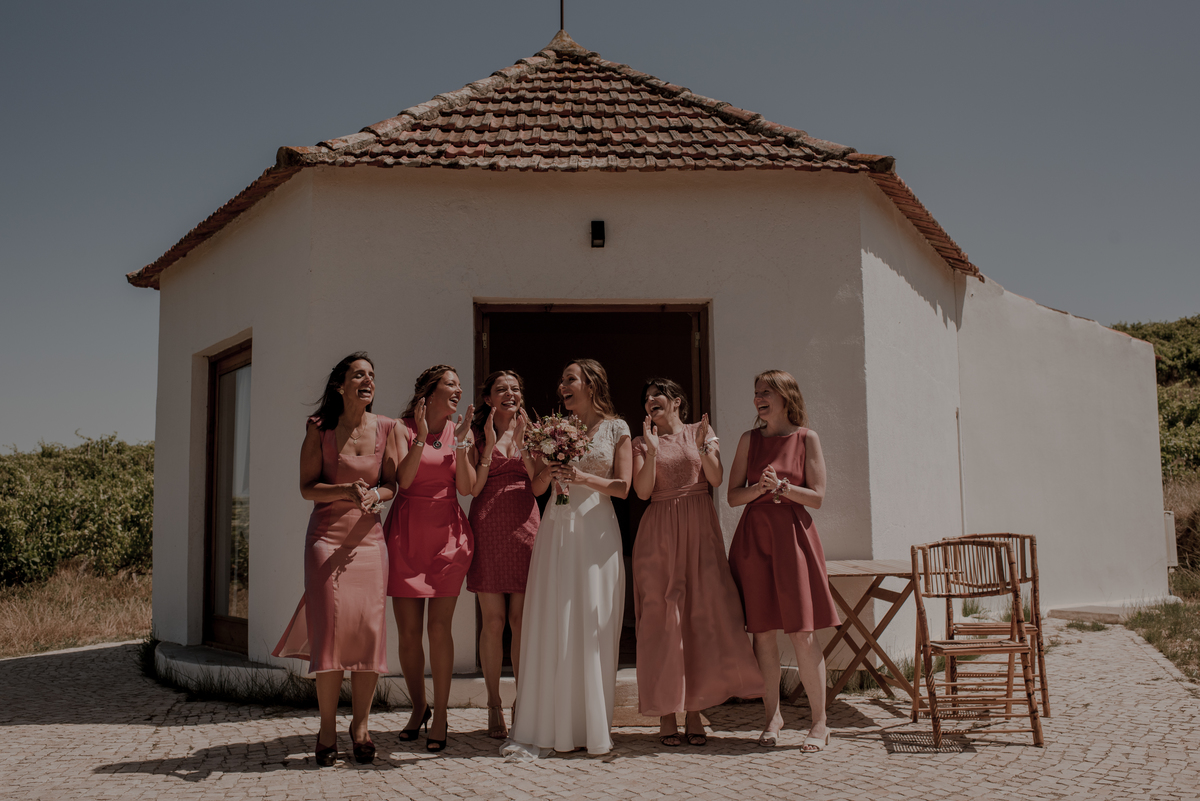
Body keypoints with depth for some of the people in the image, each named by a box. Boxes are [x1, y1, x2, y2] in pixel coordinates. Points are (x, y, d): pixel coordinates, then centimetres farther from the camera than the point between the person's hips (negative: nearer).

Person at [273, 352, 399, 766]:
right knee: (331, 626, -8)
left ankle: (360, 723, 13)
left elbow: (393, 483, 8)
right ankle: (327, 728, 6)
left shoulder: (386, 428, 4)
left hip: (369, 536, 2)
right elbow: (307, 487, -2)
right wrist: (347, 491, -18)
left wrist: (375, 493, -14)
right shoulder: (319, 429, -1)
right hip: (327, 535, -2)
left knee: (370, 627, -3)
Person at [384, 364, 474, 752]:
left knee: (439, 626, -4)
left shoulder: (460, 430, 8)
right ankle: (418, 707, 23)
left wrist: (459, 443, -10)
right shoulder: (402, 428, 0)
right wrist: (421, 436, -17)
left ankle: (440, 715, 8)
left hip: (448, 533, 1)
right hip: (406, 533, -1)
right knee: (408, 631, 2)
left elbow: (465, 487, -2)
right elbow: (403, 478, -13)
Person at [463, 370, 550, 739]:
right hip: (488, 527, -2)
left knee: (522, 620, 2)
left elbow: (537, 487, 2)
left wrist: (522, 440, -7)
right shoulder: (477, 435, 6)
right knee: (494, 620, -1)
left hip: (524, 527, 2)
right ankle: (494, 706, 9)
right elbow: (474, 487, -4)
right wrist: (490, 444, -9)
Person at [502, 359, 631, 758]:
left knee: (593, 628, -1)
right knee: (550, 625, -2)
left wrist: (584, 478, -13)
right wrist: (550, 474, -8)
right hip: (557, 527, 2)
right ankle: (542, 728, 0)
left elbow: (623, 487, 0)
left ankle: (593, 726, 9)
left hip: (596, 530, -2)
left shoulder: (616, 428, 5)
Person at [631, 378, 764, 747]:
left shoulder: (700, 432, 11)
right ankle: (666, 714, 3)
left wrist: (704, 446, -14)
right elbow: (642, 491, -4)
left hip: (699, 529, 0)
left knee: (702, 613, -4)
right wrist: (653, 450, -12)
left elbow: (716, 479, 0)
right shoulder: (643, 443, 10)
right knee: (661, 616, -3)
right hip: (659, 533, 0)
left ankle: (694, 710, 4)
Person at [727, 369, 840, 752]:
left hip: (792, 535, -3)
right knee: (762, 631, 4)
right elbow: (733, 496, 6)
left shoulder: (807, 438, 2)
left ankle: (819, 722, 6)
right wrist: (760, 487, -12)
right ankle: (772, 715, 18)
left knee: (802, 631, -4)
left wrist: (783, 487, -15)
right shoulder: (750, 439, 9)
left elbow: (817, 497, -1)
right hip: (753, 537, 3)